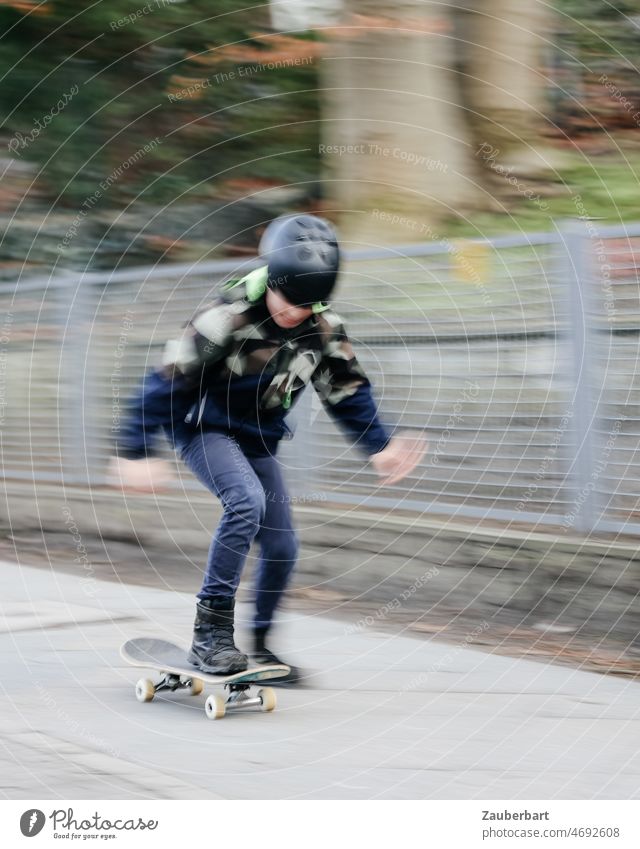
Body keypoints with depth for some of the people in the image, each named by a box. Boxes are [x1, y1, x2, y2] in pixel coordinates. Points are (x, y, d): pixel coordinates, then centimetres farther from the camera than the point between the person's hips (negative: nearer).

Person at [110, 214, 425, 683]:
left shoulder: (324, 330, -8)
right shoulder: (229, 315, -25)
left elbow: (349, 390, 7)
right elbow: (170, 380, -21)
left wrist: (380, 446, -1)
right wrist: (135, 449, -22)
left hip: (260, 441, 6)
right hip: (207, 428, -6)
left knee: (282, 547, 1)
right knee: (247, 501, -32)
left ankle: (261, 644, 22)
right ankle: (211, 631, -28)